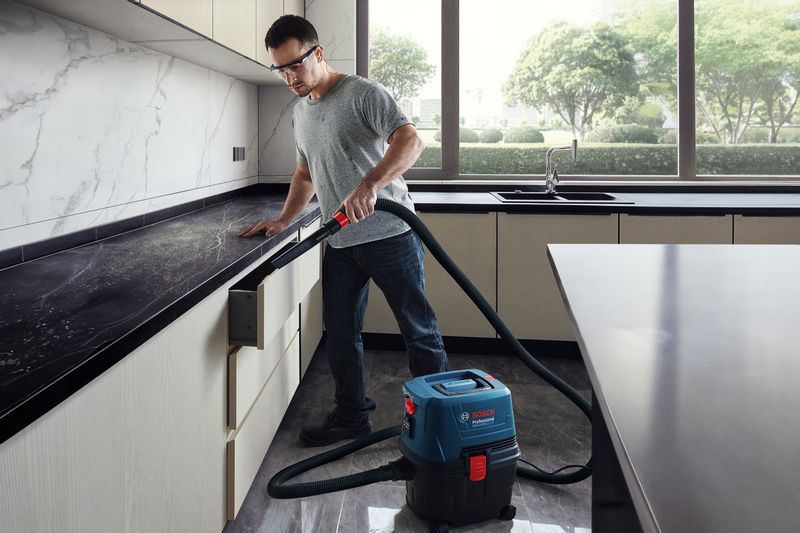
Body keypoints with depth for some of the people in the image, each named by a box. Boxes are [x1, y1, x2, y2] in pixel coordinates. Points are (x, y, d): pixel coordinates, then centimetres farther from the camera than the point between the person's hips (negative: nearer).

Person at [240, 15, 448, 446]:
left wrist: (368, 186, -37)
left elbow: (410, 141, -23)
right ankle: (351, 415, 28)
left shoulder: (362, 93, -9)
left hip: (389, 233, -7)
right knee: (340, 334, 12)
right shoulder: (301, 112, 16)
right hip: (340, 242, 8)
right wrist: (283, 220, 13)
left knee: (418, 329, 2)